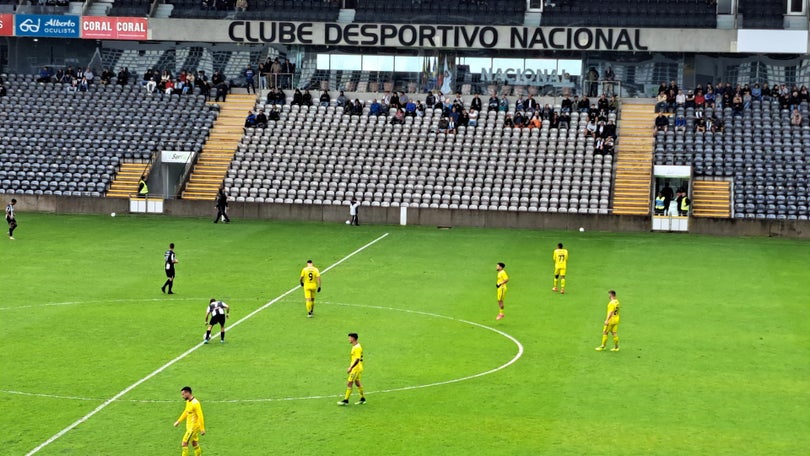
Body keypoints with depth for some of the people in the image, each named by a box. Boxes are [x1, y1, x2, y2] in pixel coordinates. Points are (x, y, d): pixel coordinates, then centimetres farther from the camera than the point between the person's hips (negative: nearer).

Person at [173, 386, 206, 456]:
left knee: (184, 443, -7)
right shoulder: (188, 401, 6)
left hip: (193, 427, -9)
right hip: (189, 426, 9)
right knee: (194, 444, 14)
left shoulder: (195, 403, -23)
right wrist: (179, 421, 25)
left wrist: (202, 429, -22)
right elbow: (186, 412, 22)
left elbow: (200, 416, -22)